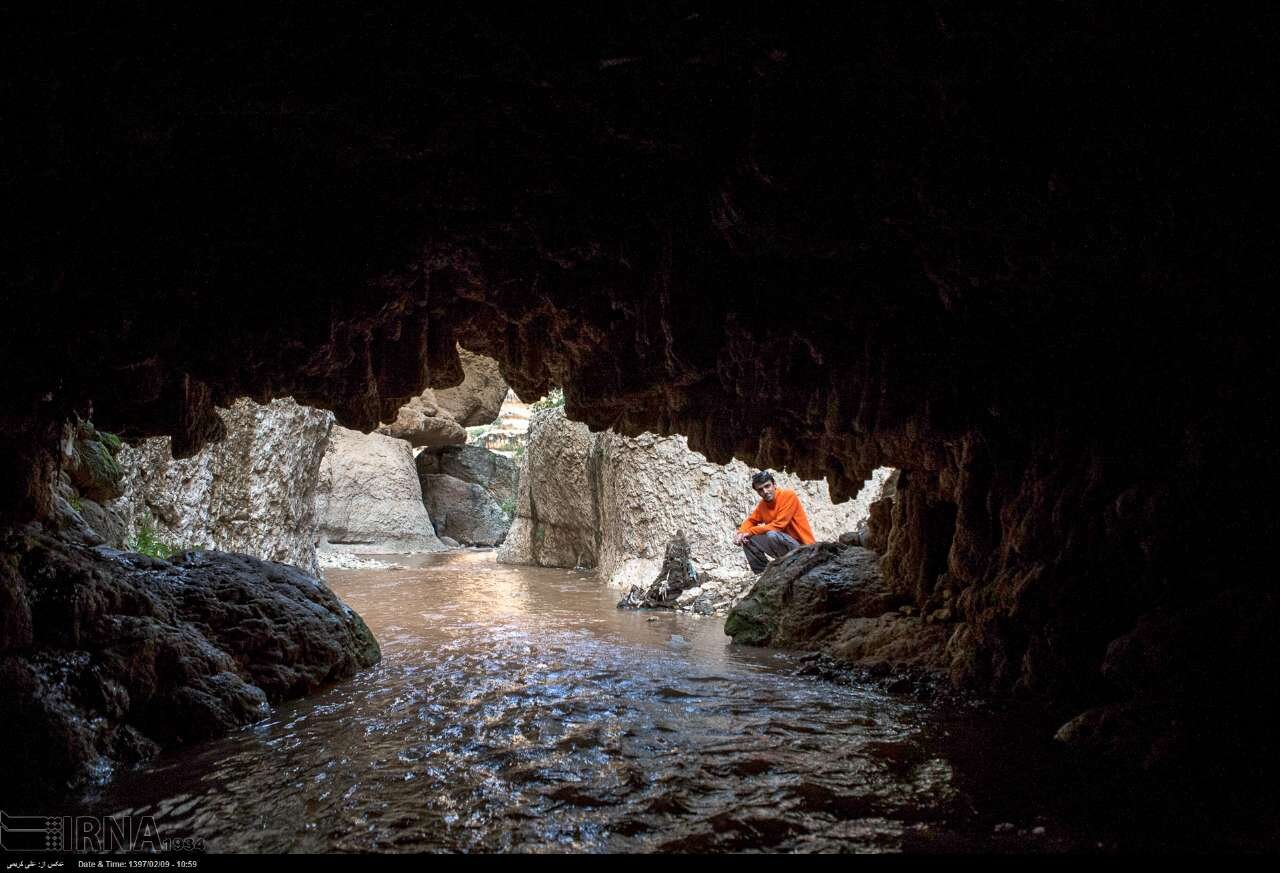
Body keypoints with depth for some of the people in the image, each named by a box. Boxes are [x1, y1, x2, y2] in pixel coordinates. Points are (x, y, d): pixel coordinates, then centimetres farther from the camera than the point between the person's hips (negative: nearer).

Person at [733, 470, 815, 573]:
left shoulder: (788, 495, -16)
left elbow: (778, 526, -22)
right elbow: (751, 521, 15)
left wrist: (750, 532, -16)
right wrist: (741, 533, -9)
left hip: (803, 547, -7)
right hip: (782, 544, 7)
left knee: (772, 535, -33)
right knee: (747, 539, -4)